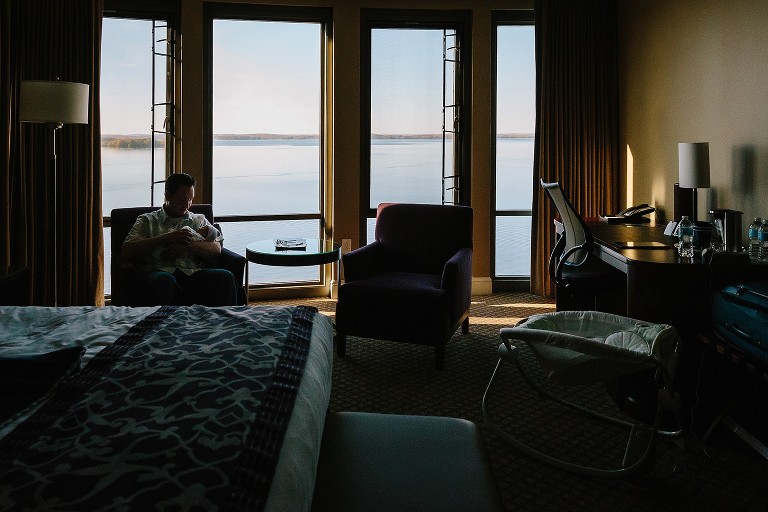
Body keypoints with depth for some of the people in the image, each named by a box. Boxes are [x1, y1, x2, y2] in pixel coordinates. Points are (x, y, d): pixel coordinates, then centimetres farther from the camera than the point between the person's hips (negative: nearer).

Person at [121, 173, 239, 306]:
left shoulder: (199, 220, 29)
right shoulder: (147, 220, 21)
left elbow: (216, 249, 12)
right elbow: (127, 251, 5)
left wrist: (188, 245, -6)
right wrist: (166, 238, -3)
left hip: (194, 273, 2)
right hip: (161, 271, -2)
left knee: (225, 277, -30)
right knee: (164, 281, -40)